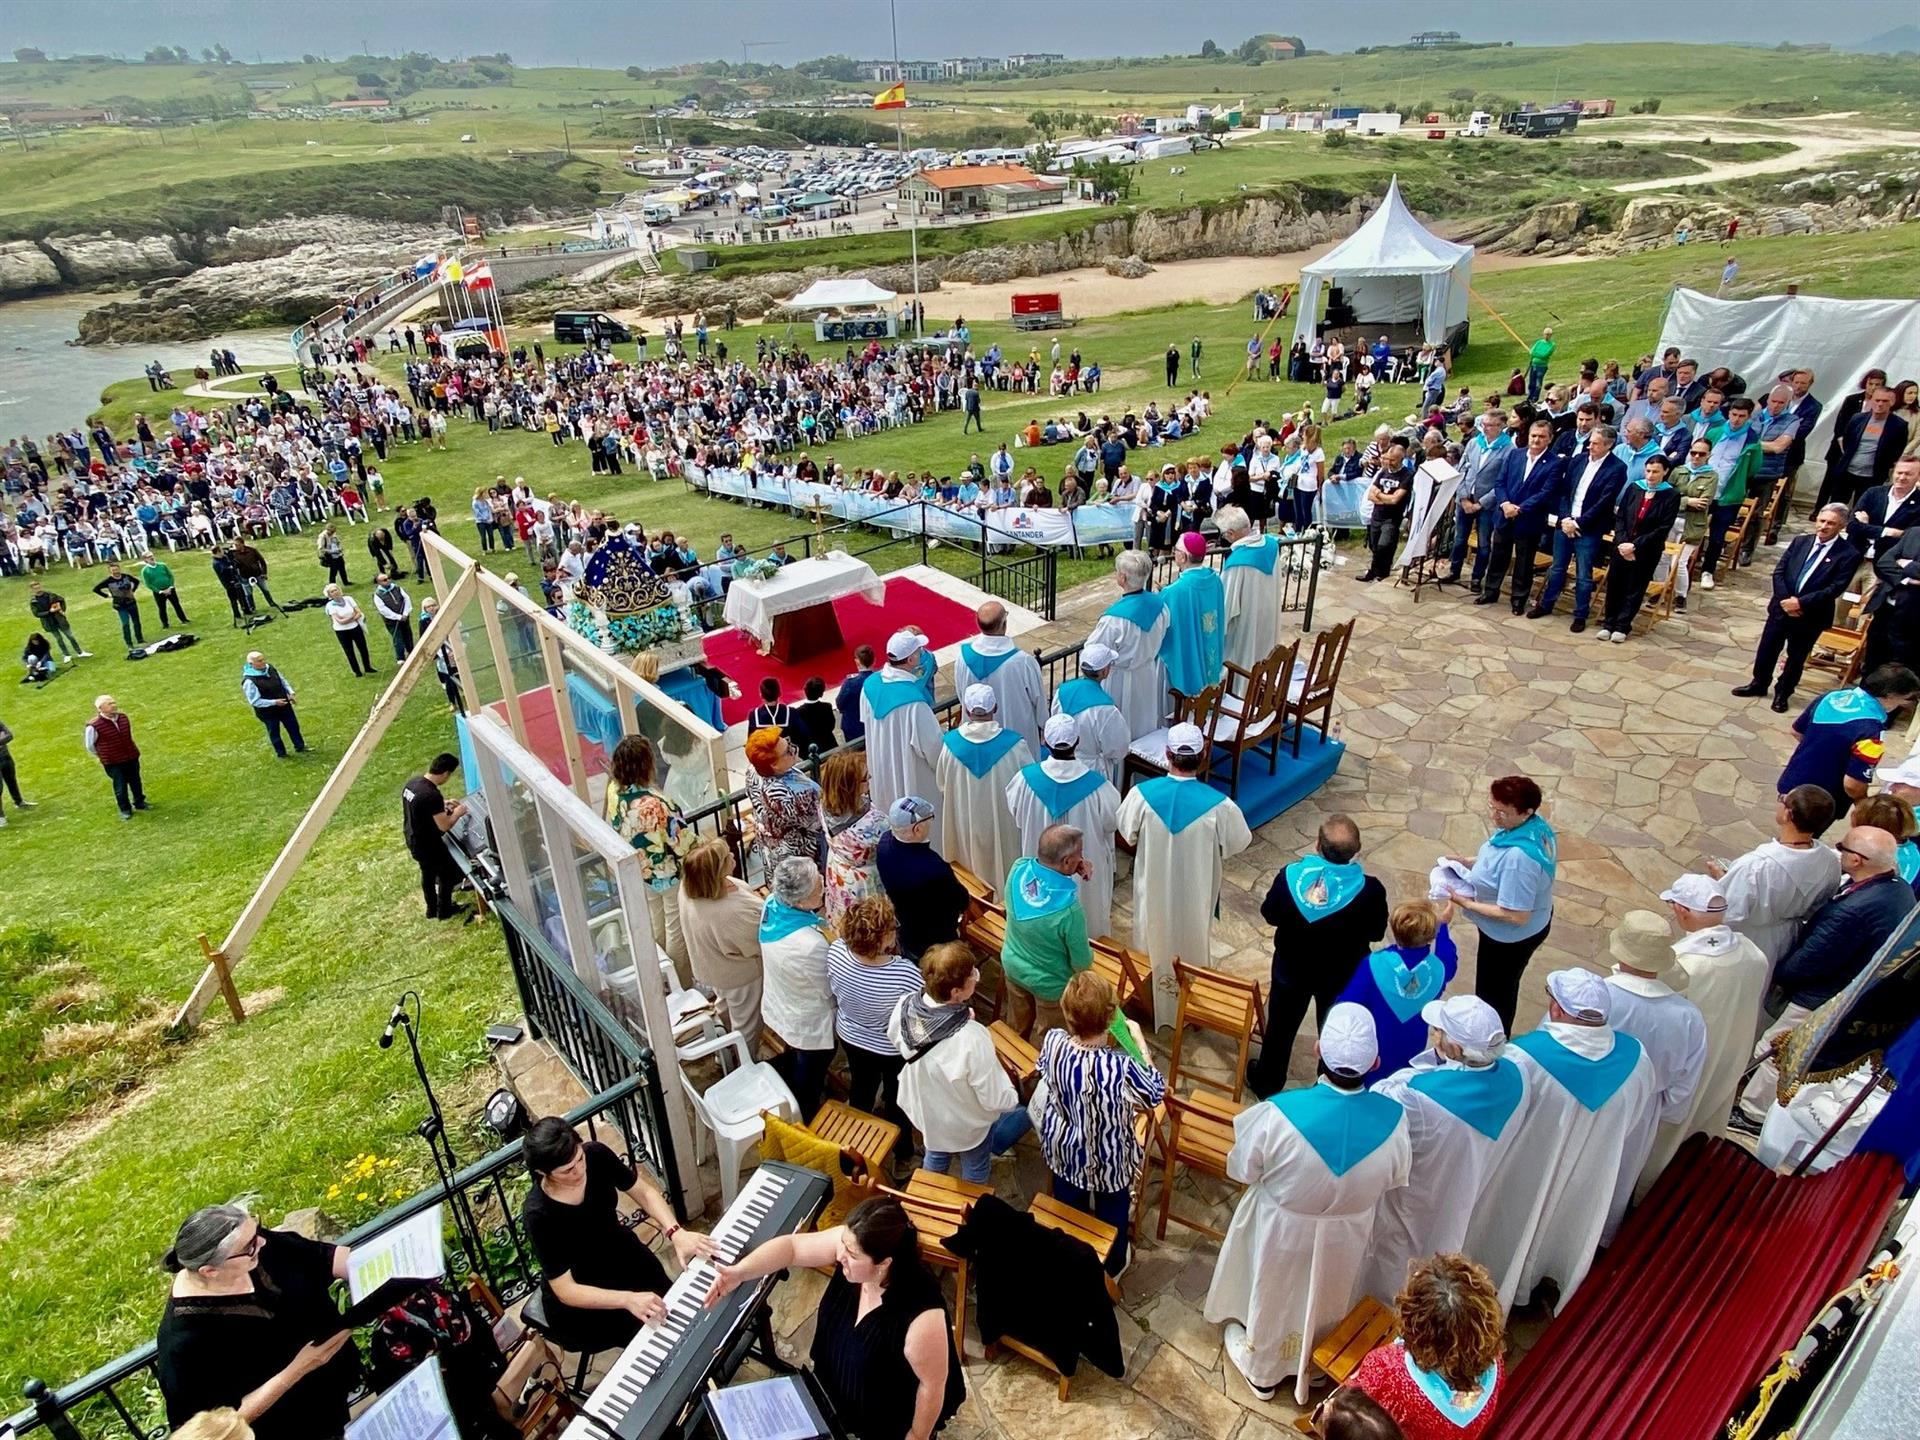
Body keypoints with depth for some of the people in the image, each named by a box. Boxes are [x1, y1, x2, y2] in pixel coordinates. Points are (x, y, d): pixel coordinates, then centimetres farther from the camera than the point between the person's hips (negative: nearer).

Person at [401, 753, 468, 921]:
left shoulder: (412, 782, -5)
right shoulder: (432, 795, -33)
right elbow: (444, 826, -26)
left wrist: (444, 805, 11)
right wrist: (457, 812, -9)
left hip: (413, 841, 9)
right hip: (428, 845, -9)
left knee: (428, 873, 27)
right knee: (449, 873, 14)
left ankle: (432, 909, 44)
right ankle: (445, 910, 30)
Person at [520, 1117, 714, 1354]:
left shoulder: (596, 1155, -20)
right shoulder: (538, 1215, -31)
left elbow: (645, 1192, -7)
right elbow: (565, 1290, -27)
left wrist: (676, 1233, -23)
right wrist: (629, 1300, -39)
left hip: (622, 1255, 4)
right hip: (579, 1299, -4)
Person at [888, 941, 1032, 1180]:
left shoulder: (904, 1008, -26)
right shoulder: (972, 1040, -42)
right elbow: (995, 1099, -28)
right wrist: (1013, 1097, -5)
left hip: (922, 1107, 5)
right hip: (965, 1123, -4)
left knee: (936, 1156, 34)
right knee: (974, 1170, 28)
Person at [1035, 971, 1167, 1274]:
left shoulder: (1053, 1042, -29)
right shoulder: (1121, 1068, -41)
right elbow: (1157, 1092, -18)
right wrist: (1139, 1041, -10)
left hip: (1062, 1148, 4)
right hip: (1108, 1157, -4)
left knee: (1069, 1205, 34)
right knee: (1112, 1213, 29)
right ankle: (1113, 1264, 56)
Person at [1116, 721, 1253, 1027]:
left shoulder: (1142, 793, -24)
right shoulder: (1218, 805, -28)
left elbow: (1126, 833, -6)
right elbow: (1236, 844, -9)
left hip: (1153, 890, 1)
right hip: (1194, 895, -1)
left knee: (1154, 947, 26)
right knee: (1191, 949, 24)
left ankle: (1151, 1005, 47)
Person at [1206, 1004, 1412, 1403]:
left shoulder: (1279, 1115, -37)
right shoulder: (1394, 1119, -30)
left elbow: (1241, 1170, -18)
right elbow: (1396, 1178, -8)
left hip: (1282, 1231, -2)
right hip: (1346, 1238, 2)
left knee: (1272, 1299, 29)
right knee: (1325, 1306, 32)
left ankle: (1262, 1371, 56)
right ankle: (1310, 1372, 59)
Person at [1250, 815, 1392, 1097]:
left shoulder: (1290, 875, -27)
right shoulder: (1370, 890, -29)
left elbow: (1270, 915, -10)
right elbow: (1376, 933, -11)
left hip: (1291, 969, 1)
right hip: (1342, 976, 0)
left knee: (1280, 1026, 24)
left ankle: (1266, 1080, 45)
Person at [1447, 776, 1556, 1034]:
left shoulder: (1519, 856, -40)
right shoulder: (1533, 826, -12)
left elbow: (1516, 916, -33)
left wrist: (1468, 903, -24)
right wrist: (1470, 863, -3)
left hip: (1512, 935, -9)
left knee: (1494, 993, 17)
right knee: (1501, 987, 31)